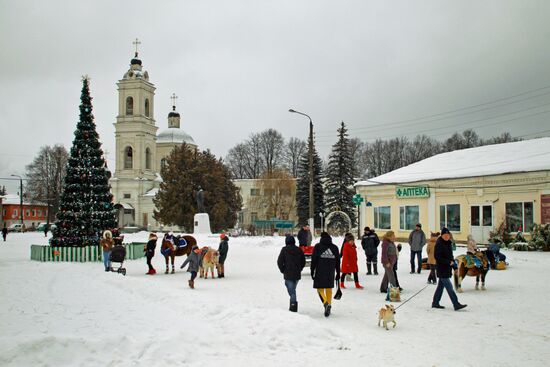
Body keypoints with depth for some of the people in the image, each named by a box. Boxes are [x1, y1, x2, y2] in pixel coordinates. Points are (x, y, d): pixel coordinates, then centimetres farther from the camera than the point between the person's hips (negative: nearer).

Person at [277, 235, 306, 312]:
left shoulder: (284, 250, -7)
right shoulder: (299, 250, 5)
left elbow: (279, 261, -8)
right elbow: (303, 262, 9)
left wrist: (283, 270, 5)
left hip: (288, 274, -4)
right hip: (297, 274, 5)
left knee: (291, 290, -3)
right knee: (292, 289, 18)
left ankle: (293, 304, -12)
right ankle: (293, 304, 20)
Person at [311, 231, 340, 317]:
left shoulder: (318, 246, -2)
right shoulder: (335, 247, 8)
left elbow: (314, 260, -4)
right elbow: (337, 261, 11)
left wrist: (312, 271, 1)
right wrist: (338, 273, 17)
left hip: (320, 271, -3)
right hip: (331, 272, 3)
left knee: (320, 288, 4)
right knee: (329, 289, 13)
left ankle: (325, 303, -19)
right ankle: (328, 305, 12)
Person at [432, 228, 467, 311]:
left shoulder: (448, 243, 12)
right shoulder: (439, 244, -15)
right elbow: (437, 257, -19)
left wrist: (452, 262, 10)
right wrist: (449, 262, -20)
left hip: (447, 268, 9)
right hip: (442, 269, -9)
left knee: (441, 286, 14)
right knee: (449, 287, -9)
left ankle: (435, 303, 22)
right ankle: (456, 305, -9)